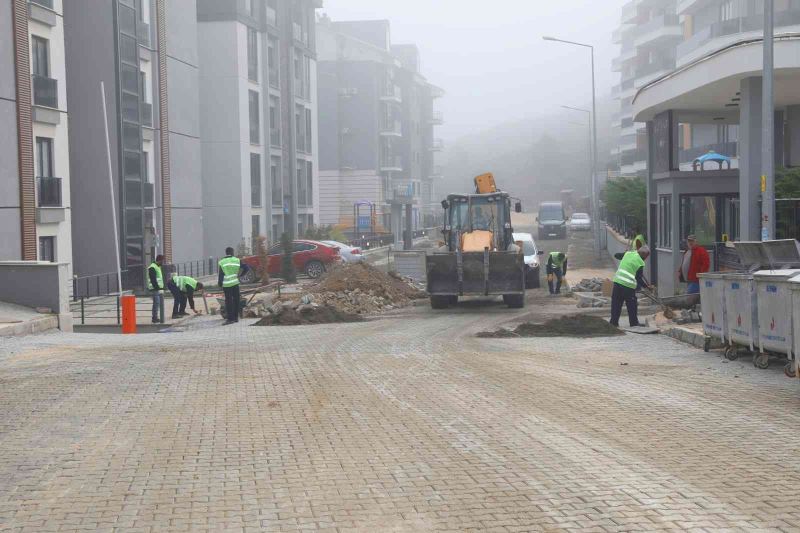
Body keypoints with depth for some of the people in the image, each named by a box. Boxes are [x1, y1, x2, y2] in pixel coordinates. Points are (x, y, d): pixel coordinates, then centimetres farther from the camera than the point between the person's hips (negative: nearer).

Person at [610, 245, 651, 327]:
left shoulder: (628, 254, 10)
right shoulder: (640, 262, -5)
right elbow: (639, 278, -3)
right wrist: (646, 286, 11)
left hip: (617, 281, 5)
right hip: (628, 285, -5)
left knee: (616, 304, 11)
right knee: (632, 305, 9)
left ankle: (614, 322, 14)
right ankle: (634, 323, 17)